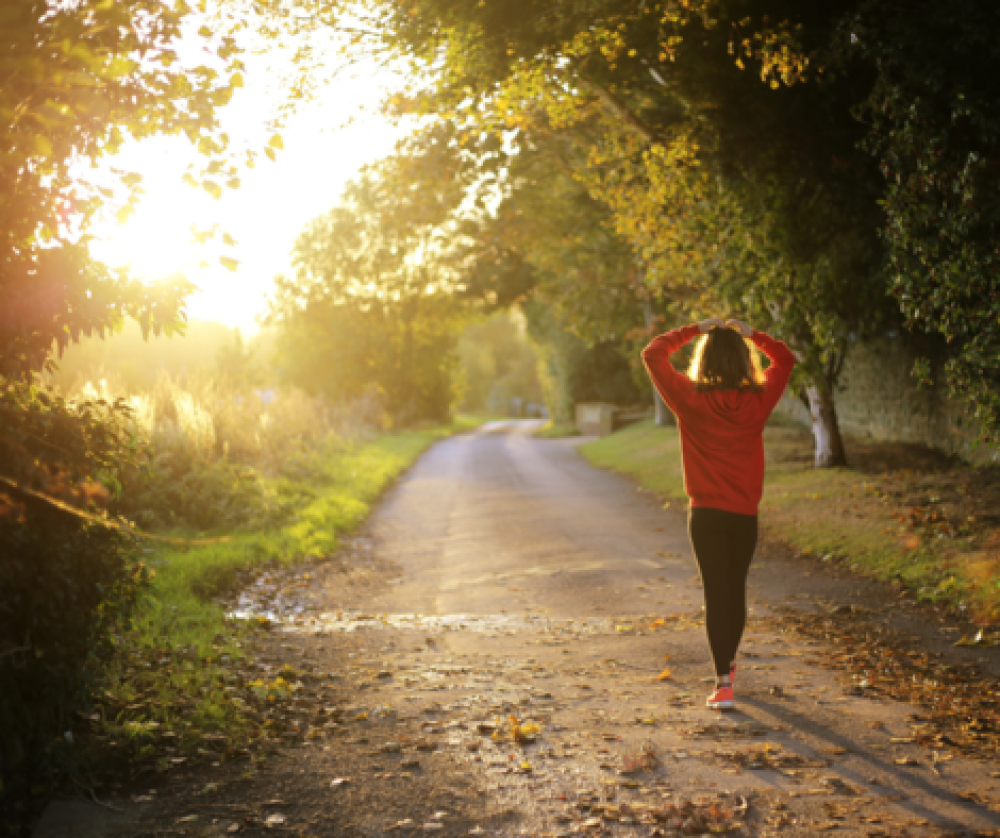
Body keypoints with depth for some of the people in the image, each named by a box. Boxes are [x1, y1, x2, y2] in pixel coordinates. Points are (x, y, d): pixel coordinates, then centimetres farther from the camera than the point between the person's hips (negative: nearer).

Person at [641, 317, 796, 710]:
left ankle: (724, 683, -8)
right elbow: (785, 358, 14)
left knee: (716, 594, -1)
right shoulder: (758, 401, -4)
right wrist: (751, 334, 11)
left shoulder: (690, 399, -10)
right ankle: (728, 662, 38)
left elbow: (653, 354, -1)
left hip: (706, 514, -2)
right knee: (736, 589, 18)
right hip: (745, 514, 3)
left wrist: (694, 330, 3)